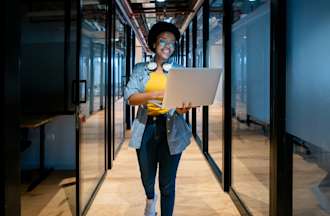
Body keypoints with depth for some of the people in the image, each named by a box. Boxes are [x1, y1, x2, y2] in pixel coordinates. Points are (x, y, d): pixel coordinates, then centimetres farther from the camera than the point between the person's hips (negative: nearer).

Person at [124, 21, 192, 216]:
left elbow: (183, 100, -1)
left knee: (167, 183, 1)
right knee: (147, 178, 14)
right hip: (146, 128, 1)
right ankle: (150, 198, 49)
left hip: (171, 130, -1)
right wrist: (156, 94, -24)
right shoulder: (140, 69, 6)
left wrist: (183, 109, -26)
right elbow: (130, 97, -7)